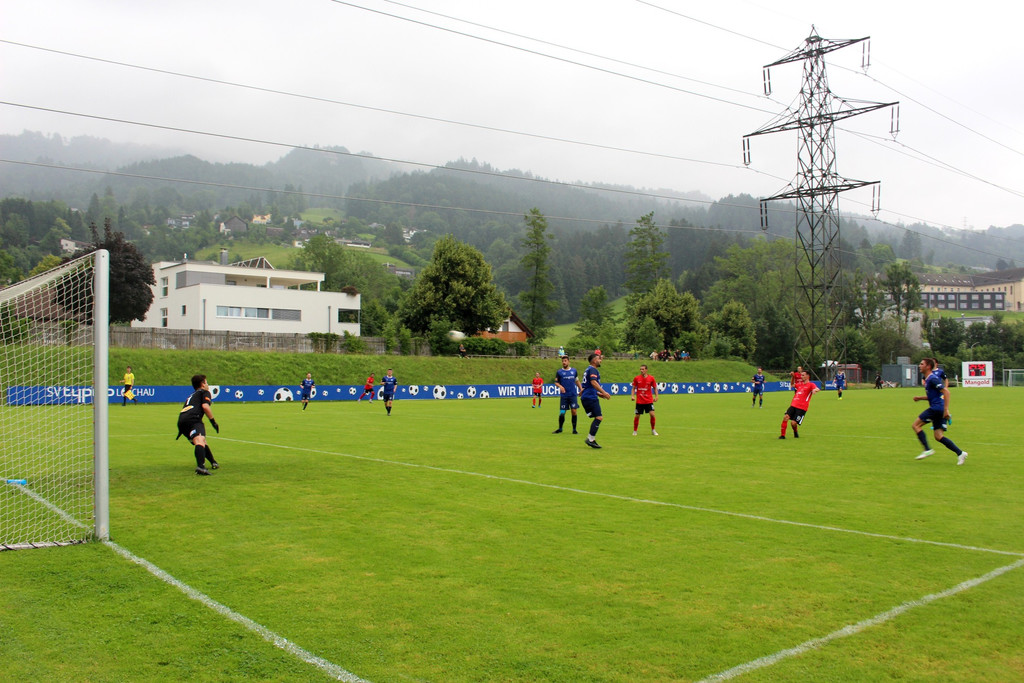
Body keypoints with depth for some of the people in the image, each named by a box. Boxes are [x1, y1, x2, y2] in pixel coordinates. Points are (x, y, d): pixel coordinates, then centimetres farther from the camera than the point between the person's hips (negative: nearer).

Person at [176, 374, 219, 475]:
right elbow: (205, 406, -4)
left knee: (203, 443, 27)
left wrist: (181, 430, 43)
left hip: (181, 421, 9)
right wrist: (213, 422, -1)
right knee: (200, 441, -29)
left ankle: (214, 463, 42)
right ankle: (200, 467, -53)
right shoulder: (204, 392, 16)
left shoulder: (192, 395, 39)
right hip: (192, 419, -9)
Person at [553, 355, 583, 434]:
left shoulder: (574, 370, 8)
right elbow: (556, 382, 5)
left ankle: (574, 429, 8)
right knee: (562, 413, -1)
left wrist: (581, 389, 11)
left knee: (574, 411, -4)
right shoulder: (559, 372, 1)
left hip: (573, 395, 1)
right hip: (564, 396, -1)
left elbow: (577, 381, 19)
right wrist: (560, 386, -15)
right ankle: (560, 429, 18)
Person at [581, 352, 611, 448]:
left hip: (585, 397, 10)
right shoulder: (593, 370, -8)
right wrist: (603, 392, -22)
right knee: (599, 417, -12)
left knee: (598, 417, 12)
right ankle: (591, 439, -16)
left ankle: (591, 438, 9)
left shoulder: (588, 369, 23)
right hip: (591, 397, -10)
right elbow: (593, 382, -23)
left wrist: (598, 393, 28)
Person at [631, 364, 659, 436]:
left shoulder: (651, 378, -2)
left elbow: (655, 388, 7)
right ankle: (634, 431, 18)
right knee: (637, 416, 1)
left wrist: (656, 396, -4)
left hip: (649, 401, 0)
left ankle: (653, 430, 7)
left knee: (652, 414, -11)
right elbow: (633, 388, 7)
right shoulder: (636, 378, -1)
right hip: (639, 401, 0)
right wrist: (632, 396, -7)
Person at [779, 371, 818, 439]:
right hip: (793, 405, 6)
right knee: (785, 417, -15)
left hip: (802, 408, -6)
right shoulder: (800, 384, 21)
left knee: (793, 423, -12)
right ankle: (783, 435, -8)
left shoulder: (811, 384, 0)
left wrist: (815, 390, -45)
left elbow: (816, 389, -22)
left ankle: (796, 433, 21)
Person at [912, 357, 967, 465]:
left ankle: (927, 450, -7)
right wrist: (920, 398, 18)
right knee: (938, 436, 5)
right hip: (938, 409, 10)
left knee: (916, 425, -6)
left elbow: (946, 391, -20)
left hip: (937, 407, -10)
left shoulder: (933, 378, -11)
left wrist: (946, 409, -24)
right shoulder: (927, 379, 20)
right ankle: (960, 453, 3)